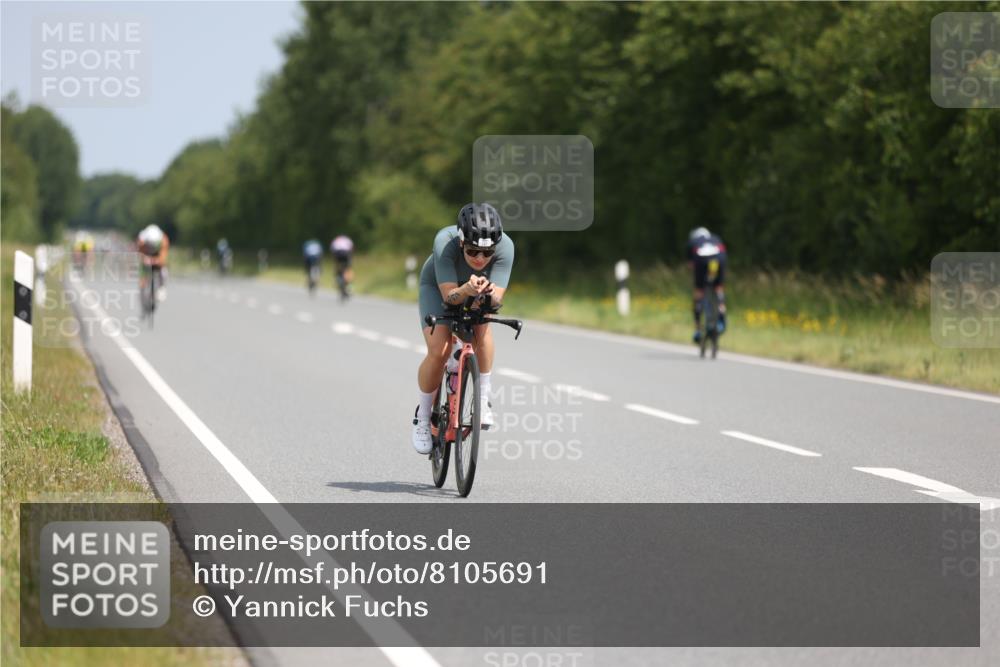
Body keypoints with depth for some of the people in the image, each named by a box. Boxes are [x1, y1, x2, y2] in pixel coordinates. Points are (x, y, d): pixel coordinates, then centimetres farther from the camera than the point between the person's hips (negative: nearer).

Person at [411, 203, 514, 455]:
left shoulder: (505, 246, -34)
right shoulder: (445, 242, -39)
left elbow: (497, 299, -34)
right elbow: (449, 296, -38)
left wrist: (490, 292, -56)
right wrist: (467, 290, -59)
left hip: (480, 289, 2)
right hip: (438, 286, -2)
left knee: (482, 325, -30)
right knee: (439, 351, -19)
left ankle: (483, 399, -15)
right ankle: (422, 419, 2)